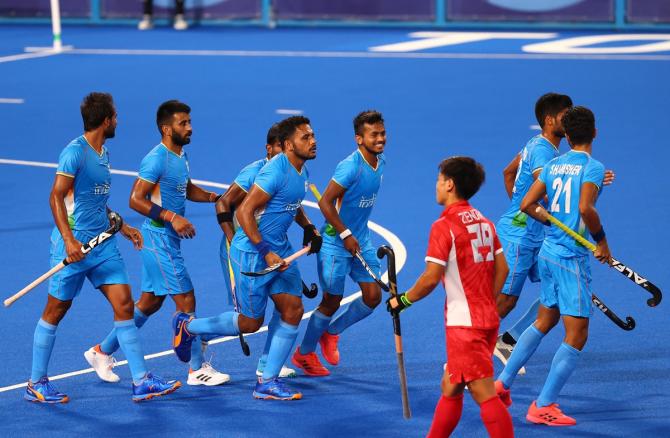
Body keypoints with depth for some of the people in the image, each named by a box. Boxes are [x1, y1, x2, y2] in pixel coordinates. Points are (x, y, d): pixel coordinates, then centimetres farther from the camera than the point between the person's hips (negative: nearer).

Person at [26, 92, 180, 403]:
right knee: (56, 311, 3)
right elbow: (56, 196, -18)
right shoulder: (75, 152, -13)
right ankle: (36, 384, 14)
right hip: (75, 245, -8)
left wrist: (122, 227, 23)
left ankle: (141, 382, 1)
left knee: (124, 304, 1)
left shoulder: (103, 153, 14)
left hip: (103, 243, 8)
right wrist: (69, 240, -26)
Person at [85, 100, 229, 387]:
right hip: (158, 238, -10)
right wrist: (172, 217, -26)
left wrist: (213, 197, 9)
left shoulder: (181, 155, 11)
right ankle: (198, 369, 3)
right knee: (186, 300, -6)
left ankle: (102, 352, 25)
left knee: (150, 303, 15)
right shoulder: (156, 159, -18)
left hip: (168, 239, 10)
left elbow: (187, 190, 26)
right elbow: (136, 200, -21)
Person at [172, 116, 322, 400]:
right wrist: (265, 252, -26)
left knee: (292, 310, -1)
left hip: (280, 250, 9)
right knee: (250, 322, 2)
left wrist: (308, 227, 11)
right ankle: (188, 326, 25)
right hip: (252, 252, -9)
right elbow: (244, 212, -25)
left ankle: (268, 382, 7)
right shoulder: (275, 172, -23)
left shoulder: (301, 171, 7)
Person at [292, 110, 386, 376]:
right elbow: (325, 203, -24)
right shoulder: (350, 167, -24)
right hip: (336, 243, -8)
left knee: (373, 296, 2)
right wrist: (345, 235, -22)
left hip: (361, 241, 8)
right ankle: (304, 354, 20)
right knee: (332, 301, 0)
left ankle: (332, 332, 26)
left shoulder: (380, 163, 3)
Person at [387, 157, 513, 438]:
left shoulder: (444, 226, -13)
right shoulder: (483, 222, 11)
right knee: (450, 388, 18)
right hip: (487, 318, 9)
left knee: (484, 394, -9)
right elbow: (502, 269, 14)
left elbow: (431, 278, -16)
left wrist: (402, 301, -2)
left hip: (464, 322, -9)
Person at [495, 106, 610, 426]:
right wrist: (601, 241, -15)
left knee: (545, 321, 24)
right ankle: (543, 406, 0)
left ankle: (503, 382, 28)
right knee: (577, 335, -1)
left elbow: (527, 204, 7)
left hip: (548, 251, 8)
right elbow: (585, 208, -28)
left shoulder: (553, 165, 7)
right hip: (572, 256, -8)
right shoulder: (593, 167, -13)